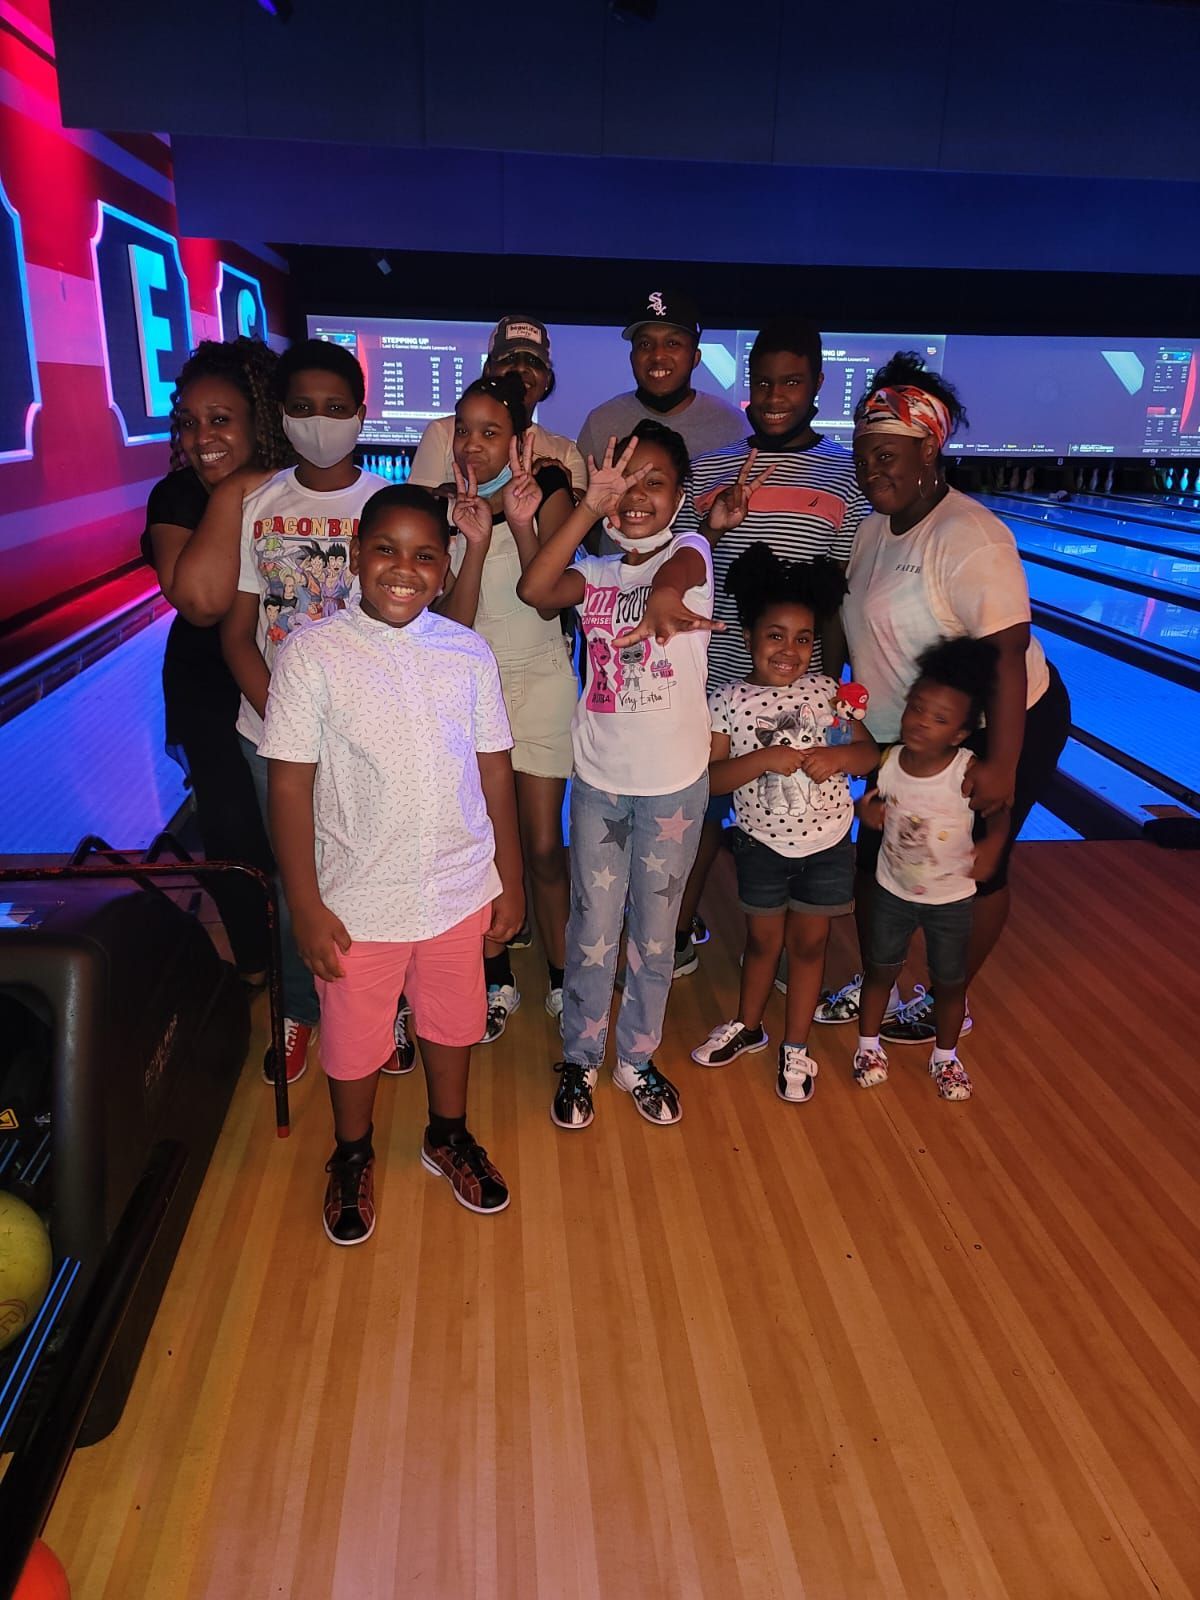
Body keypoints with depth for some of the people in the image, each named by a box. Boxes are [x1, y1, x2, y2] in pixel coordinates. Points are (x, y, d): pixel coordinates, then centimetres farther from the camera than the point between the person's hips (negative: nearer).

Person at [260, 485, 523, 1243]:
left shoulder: (468, 652, -4)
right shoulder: (313, 653, -13)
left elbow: (494, 769, 2)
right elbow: (291, 785, -10)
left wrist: (510, 880, 4)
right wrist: (307, 908, -10)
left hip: (460, 890, 3)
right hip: (359, 899, -2)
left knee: (453, 1022, 21)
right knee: (355, 1039, 16)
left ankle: (449, 1136, 49)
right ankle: (353, 1158, 45)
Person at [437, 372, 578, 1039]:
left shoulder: (548, 495, -4)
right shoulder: (443, 509, -3)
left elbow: (549, 602, -14)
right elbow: (454, 622, -13)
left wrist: (523, 525, -25)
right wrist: (476, 541, -25)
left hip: (541, 680, -1)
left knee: (544, 847, 2)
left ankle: (561, 978, 22)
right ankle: (499, 982, 24)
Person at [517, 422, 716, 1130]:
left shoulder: (691, 551, -5)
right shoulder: (596, 573, 4)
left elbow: (676, 571, -31)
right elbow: (535, 589, -17)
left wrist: (663, 597, -55)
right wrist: (591, 505, -24)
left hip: (675, 781, -2)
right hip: (599, 779, 2)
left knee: (654, 930, 13)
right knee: (594, 930, 10)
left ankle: (638, 1058, 33)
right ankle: (580, 1059, 31)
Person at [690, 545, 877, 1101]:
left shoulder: (828, 692, -6)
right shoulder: (728, 701, -11)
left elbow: (871, 754, -2)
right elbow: (708, 777, -16)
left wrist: (839, 756, -22)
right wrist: (763, 759, -29)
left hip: (827, 844, 1)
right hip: (763, 844, -1)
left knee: (808, 943, 13)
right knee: (763, 939, 17)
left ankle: (796, 1046, 31)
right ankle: (748, 1026, 42)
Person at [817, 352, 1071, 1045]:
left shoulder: (967, 537, -23)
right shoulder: (874, 528, 2)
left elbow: (1008, 652, -28)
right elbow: (858, 626, 11)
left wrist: (1001, 767, -30)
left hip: (996, 730, -8)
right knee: (876, 857, 14)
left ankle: (948, 1005, 29)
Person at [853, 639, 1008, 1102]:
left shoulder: (968, 774, -25)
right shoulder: (886, 762, -17)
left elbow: (998, 813, -10)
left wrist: (992, 845, -26)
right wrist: (866, 808, -19)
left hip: (951, 898, -2)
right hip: (892, 891, 2)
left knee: (950, 981, 15)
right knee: (880, 971, 17)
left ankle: (945, 1056, 40)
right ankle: (868, 1045, 41)